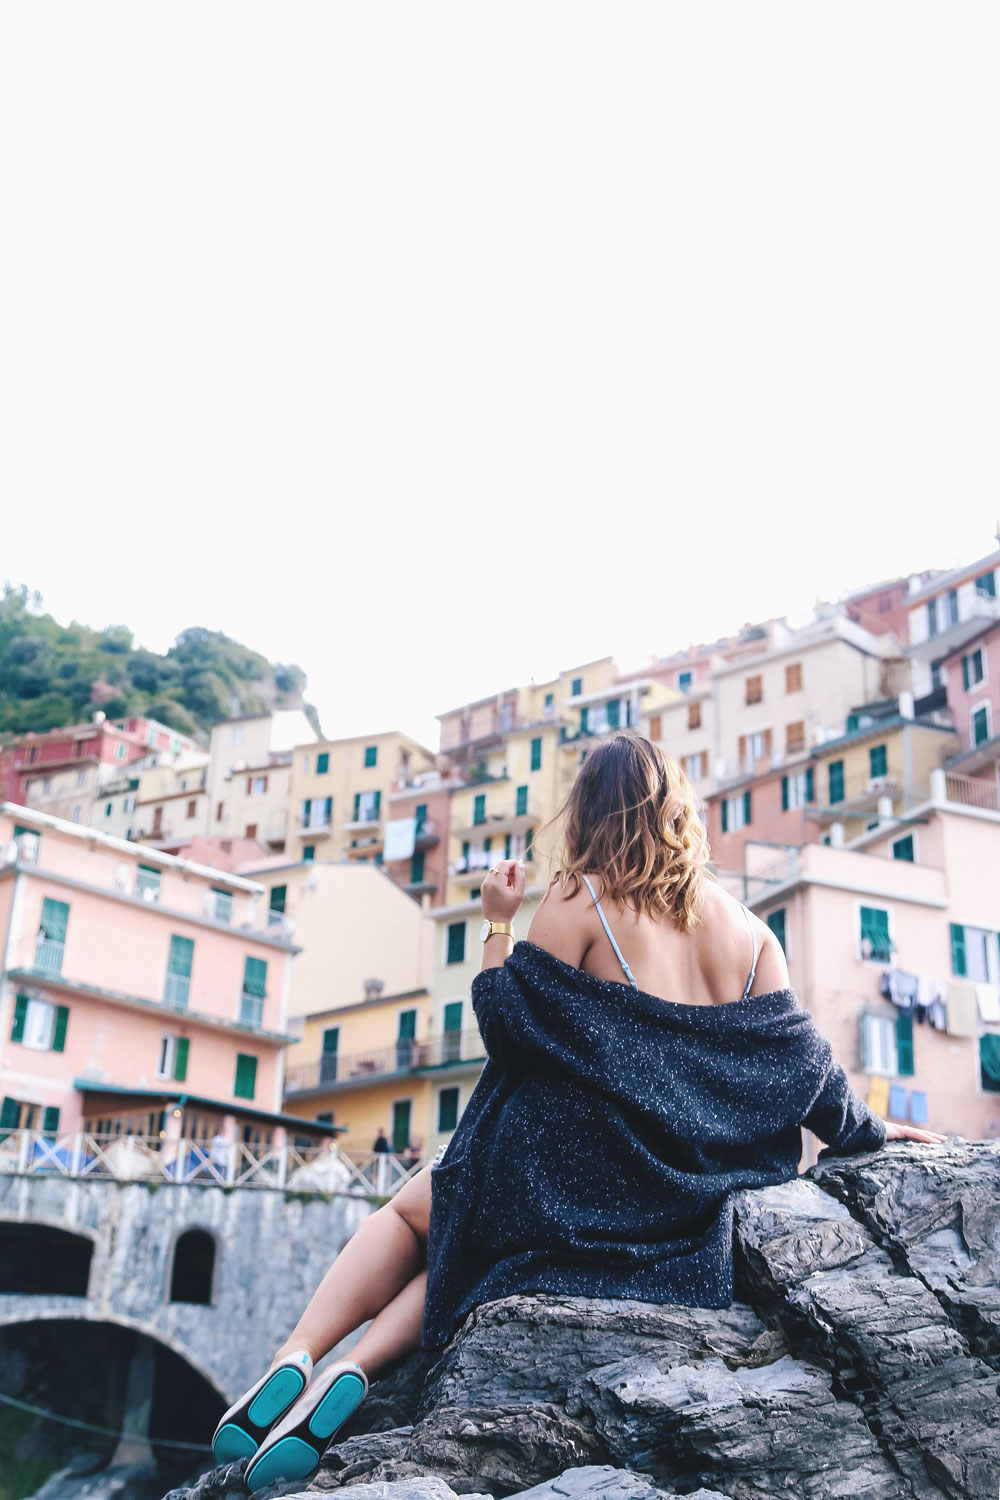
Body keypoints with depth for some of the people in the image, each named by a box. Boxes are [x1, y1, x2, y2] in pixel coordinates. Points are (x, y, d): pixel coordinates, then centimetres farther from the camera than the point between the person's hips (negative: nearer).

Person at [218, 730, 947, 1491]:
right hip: (680, 1204, 5)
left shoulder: (582, 897, -5)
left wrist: (497, 923, 6)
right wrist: (866, 1130, 25)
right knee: (455, 1253, 20)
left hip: (569, 1176, -5)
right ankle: (355, 1372, -7)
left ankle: (295, 1359, -1)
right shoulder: (746, 923, 10)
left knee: (409, 1213, 21)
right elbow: (798, 1057, 10)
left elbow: (508, 1024, -7)